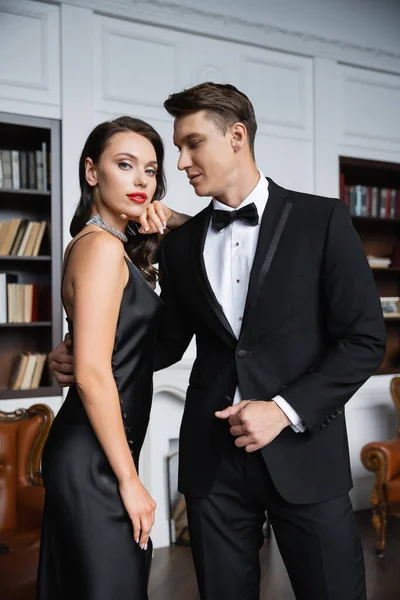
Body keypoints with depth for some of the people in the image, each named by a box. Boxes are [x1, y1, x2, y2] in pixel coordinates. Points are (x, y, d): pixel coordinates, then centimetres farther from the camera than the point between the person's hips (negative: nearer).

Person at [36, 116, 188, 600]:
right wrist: (129, 481, -17)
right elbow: (92, 374, -22)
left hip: (88, 454, 10)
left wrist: (170, 222, 7)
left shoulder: (106, 244, 14)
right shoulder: (102, 247, -15)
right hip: (94, 461, -10)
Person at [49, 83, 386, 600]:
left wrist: (285, 409, -13)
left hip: (303, 451, -3)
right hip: (214, 457, 3)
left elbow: (364, 339, -4)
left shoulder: (321, 220, -3)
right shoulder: (180, 244, 9)